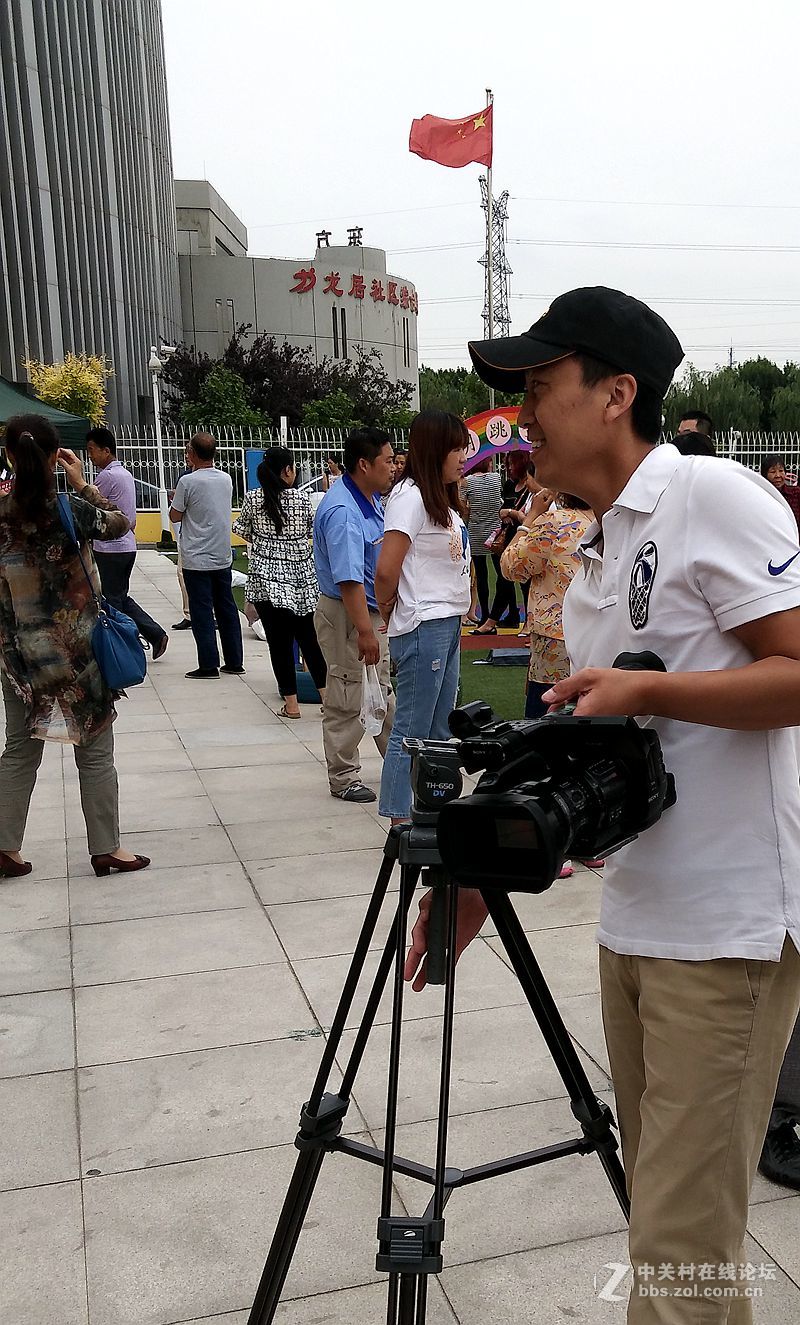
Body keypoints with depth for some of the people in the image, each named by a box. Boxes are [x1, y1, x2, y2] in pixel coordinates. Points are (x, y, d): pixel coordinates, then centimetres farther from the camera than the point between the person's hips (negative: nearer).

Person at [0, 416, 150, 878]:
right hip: (75, 648, -4)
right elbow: (121, 523, 2)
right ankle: (106, 850, 16)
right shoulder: (70, 509, -16)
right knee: (95, 752, 7)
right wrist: (84, 485, 6)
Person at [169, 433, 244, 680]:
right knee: (227, 609, 12)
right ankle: (234, 662, 16)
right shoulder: (226, 479, 4)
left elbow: (175, 516, -6)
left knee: (201, 613, 0)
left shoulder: (188, 481, -13)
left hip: (196, 559, -5)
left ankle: (208, 666, 1)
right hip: (222, 557, 5)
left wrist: (175, 499, 15)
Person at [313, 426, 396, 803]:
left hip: (373, 612, 10)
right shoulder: (342, 511, -25)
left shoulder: (371, 500, 7)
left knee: (385, 693, 21)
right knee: (347, 701, 2)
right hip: (346, 616, -10)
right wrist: (364, 631, -33)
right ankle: (343, 779, 15)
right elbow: (348, 578, -31)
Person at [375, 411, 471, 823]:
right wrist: (388, 613, -2)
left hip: (448, 624, 9)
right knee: (411, 731, -2)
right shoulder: (410, 496, -14)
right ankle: (400, 824, 6)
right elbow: (386, 571, -18)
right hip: (422, 628, -9)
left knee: (439, 730, 15)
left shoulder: (443, 499, 16)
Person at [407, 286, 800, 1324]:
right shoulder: (593, 559, 14)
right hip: (632, 916, 8)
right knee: (656, 1205, 20)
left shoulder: (715, 497, -11)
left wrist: (645, 690, -20)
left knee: (683, 1240, 2)